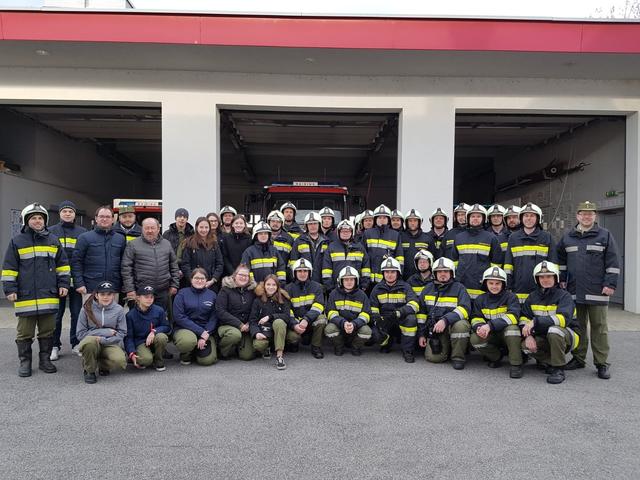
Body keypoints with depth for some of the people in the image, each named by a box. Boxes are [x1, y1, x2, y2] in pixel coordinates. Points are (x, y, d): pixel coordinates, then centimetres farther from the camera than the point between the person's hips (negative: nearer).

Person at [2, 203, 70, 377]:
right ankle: (25, 362, 17)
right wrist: (10, 289, -5)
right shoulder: (17, 241, 2)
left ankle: (45, 360, 20)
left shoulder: (53, 240, 10)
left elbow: (63, 265, 13)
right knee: (25, 333, 6)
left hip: (49, 296, 2)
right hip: (25, 296, -2)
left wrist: (63, 284, 5)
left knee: (47, 331, 9)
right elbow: (9, 268, 2)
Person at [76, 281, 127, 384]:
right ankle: (89, 370, -7)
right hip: (91, 344, -1)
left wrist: (103, 340, -19)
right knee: (90, 341, -37)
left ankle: (103, 366, 9)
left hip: (110, 344, 1)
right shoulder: (87, 309, -4)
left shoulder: (119, 310, -2)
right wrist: (106, 332, -14)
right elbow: (80, 333, -6)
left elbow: (121, 333, -3)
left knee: (119, 360, -30)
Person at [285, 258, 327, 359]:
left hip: (312, 320, 0)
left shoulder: (316, 287, 0)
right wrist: (294, 324, -23)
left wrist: (306, 320, -29)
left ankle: (316, 347, -10)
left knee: (321, 319, -32)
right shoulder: (288, 288, 2)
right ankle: (294, 343, 11)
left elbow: (318, 306, -13)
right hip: (295, 321, 0)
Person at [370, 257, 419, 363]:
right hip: (384, 321, 2)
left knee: (411, 319, -33)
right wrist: (377, 318, -18)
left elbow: (414, 304, -15)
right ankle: (387, 343, 15)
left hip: (401, 320, -2)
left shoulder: (405, 287, 0)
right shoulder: (377, 289, 7)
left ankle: (407, 351, -16)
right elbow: (372, 308, 3)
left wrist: (399, 312, -31)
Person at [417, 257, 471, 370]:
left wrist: (445, 320, -30)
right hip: (435, 329, 2)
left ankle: (458, 357, -15)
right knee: (433, 357, -19)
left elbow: (464, 309, -17)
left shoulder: (459, 288, -2)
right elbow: (421, 312, 14)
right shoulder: (428, 289, 10)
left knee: (460, 325, -37)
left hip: (453, 324, -2)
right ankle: (446, 348, 16)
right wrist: (421, 334, 9)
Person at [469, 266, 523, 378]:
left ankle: (516, 364, -20)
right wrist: (479, 327, -27)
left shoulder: (510, 297, -7)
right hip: (490, 336, 3)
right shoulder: (480, 300, 6)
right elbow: (476, 318, 0)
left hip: (509, 335, -3)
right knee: (475, 339, -26)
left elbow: (513, 316, -23)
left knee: (511, 327, -35)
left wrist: (490, 325, -35)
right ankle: (496, 356, 5)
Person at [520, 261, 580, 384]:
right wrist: (528, 335, -22)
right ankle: (549, 362, 5)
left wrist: (535, 321, -38)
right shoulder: (533, 297, 4)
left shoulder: (564, 296, -13)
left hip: (567, 335, -4)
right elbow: (524, 318, -2)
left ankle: (558, 369, -20)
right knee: (526, 346, -24)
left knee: (554, 330, -37)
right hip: (544, 338, 5)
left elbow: (563, 318, -31)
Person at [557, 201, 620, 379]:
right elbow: (561, 261, 18)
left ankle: (601, 363, 10)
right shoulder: (568, 237, 10)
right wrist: (561, 280, 11)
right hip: (574, 291, 3)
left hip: (597, 292, -3)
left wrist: (610, 284, -9)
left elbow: (613, 263, -2)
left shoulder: (605, 235, 1)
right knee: (578, 326, 11)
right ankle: (578, 358, 22)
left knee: (599, 328, 3)